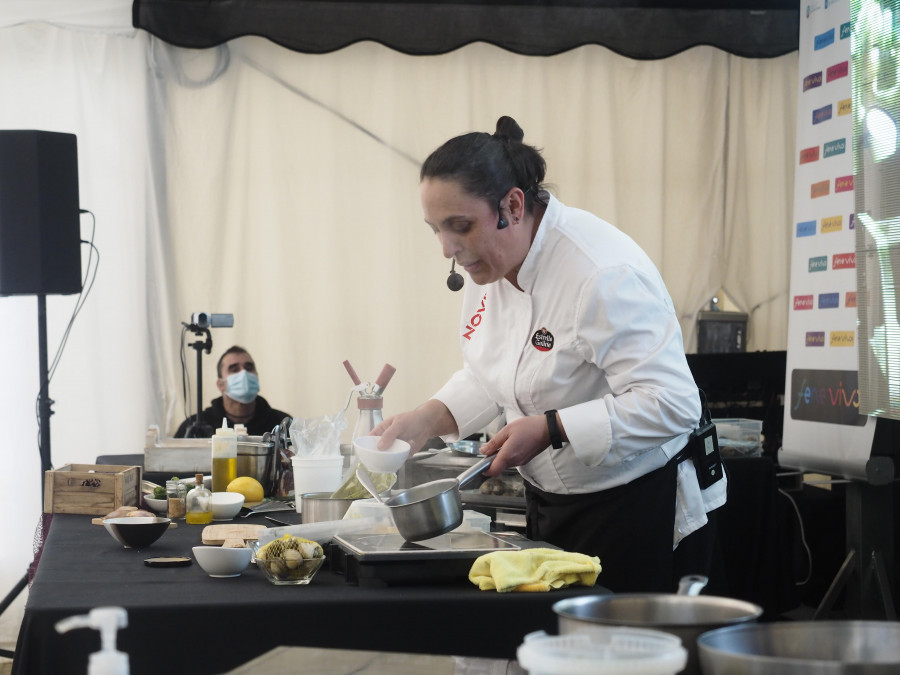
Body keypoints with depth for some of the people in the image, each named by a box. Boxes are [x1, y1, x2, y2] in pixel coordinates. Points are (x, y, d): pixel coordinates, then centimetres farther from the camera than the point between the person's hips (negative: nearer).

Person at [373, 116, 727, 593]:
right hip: (551, 501, 8)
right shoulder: (490, 265, 1)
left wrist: (550, 429, -30)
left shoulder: (604, 274, -26)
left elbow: (673, 404, -29)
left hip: (639, 509, -8)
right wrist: (428, 419, -1)